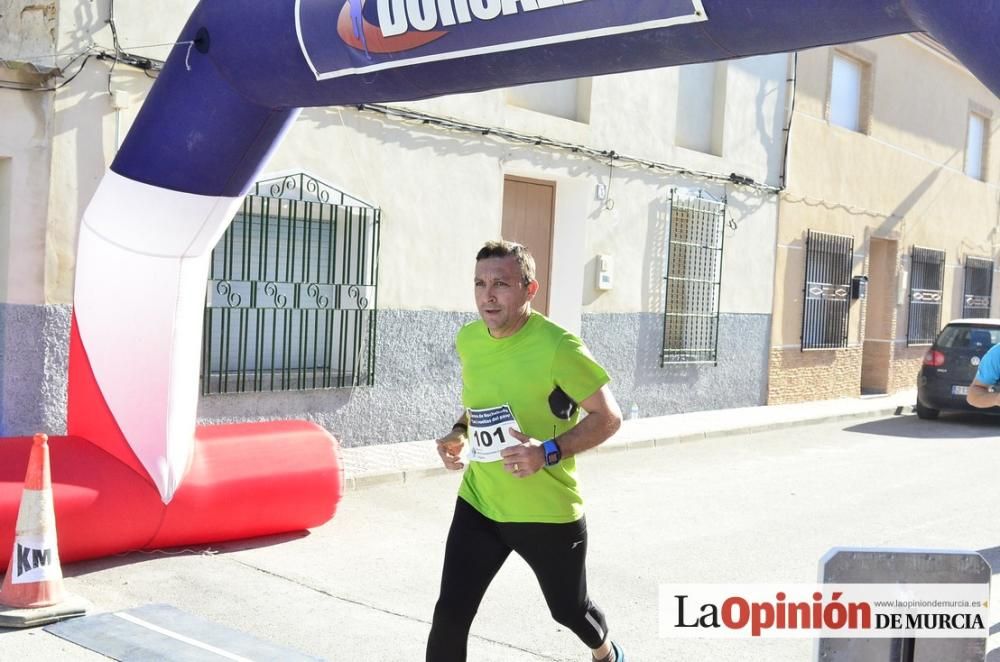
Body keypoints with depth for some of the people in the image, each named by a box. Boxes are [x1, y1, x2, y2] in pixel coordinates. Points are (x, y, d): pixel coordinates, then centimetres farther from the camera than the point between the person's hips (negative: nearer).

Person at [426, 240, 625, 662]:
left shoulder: (556, 347, -22)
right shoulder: (467, 340, -2)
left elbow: (608, 417, -15)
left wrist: (548, 452, -29)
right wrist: (459, 434, -3)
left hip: (548, 511, -4)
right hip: (478, 503, 4)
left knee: (569, 610, 19)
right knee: (450, 614, -5)